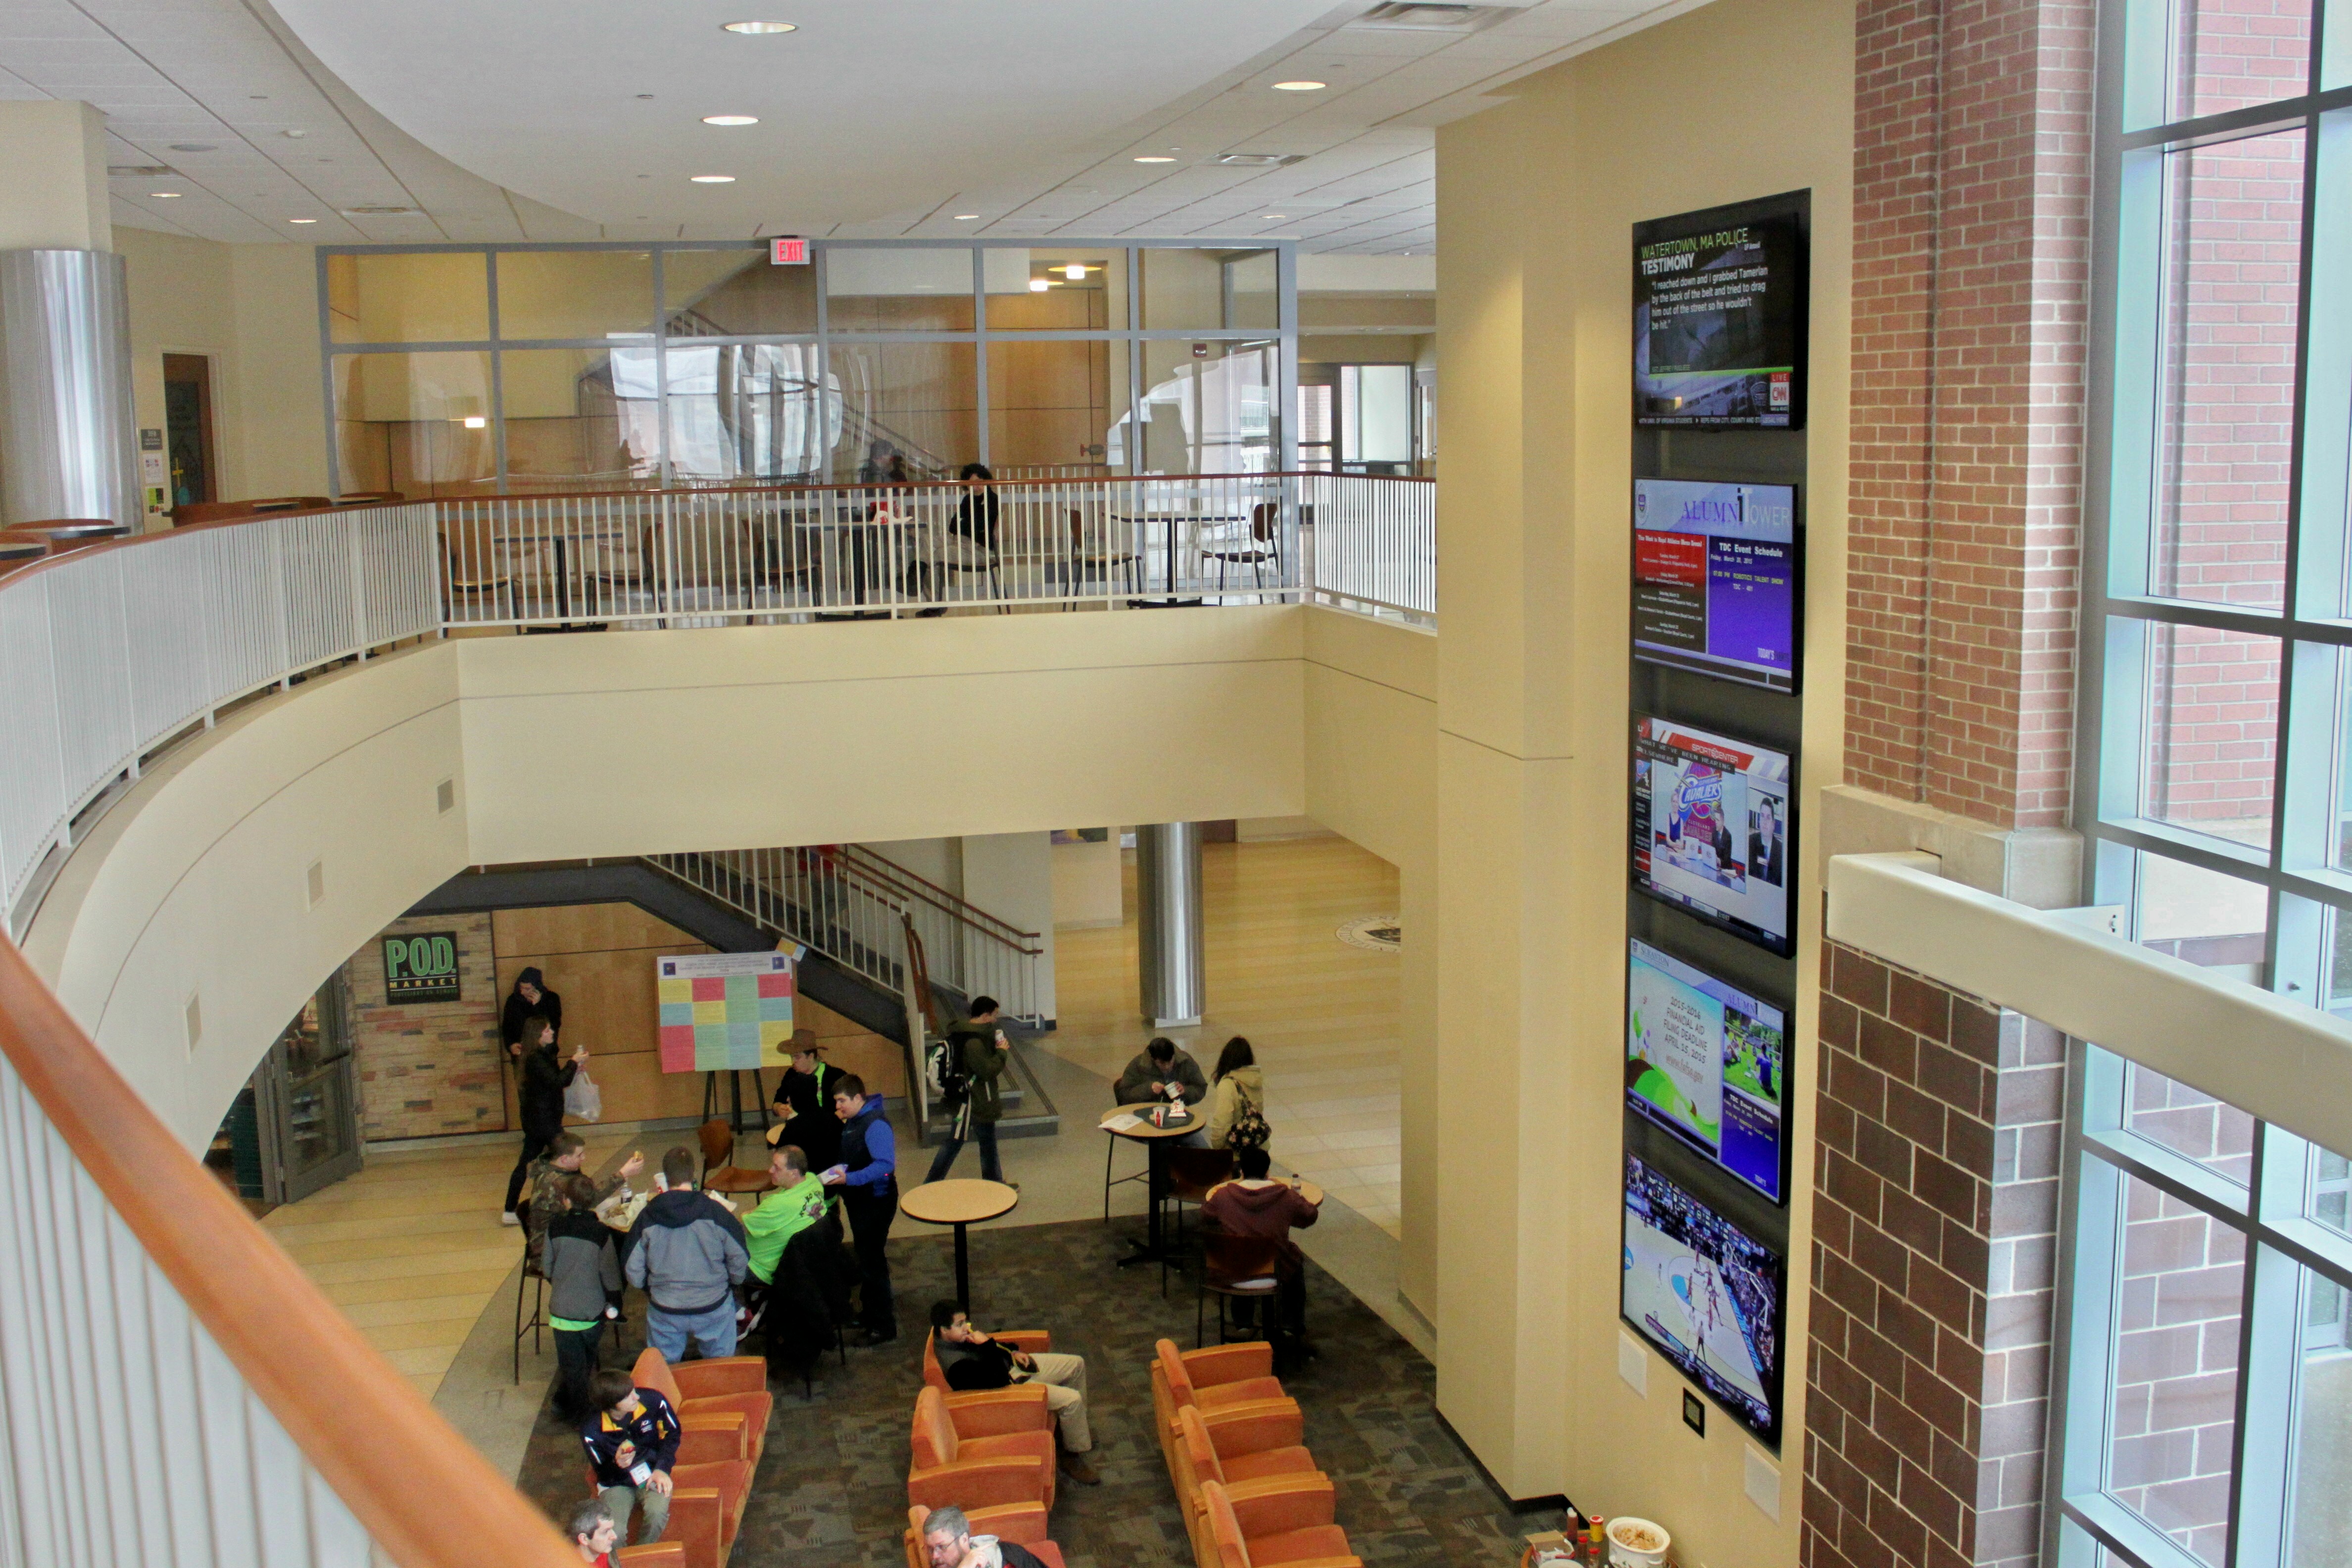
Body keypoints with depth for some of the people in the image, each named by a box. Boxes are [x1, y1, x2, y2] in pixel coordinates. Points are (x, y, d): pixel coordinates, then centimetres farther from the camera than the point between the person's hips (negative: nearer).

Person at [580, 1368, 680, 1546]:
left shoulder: (652, 1401, -18)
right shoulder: (591, 1430, -20)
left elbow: (673, 1433, 3)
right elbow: (602, 1471, -4)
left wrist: (661, 1469, -10)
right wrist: (617, 1464, -29)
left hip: (652, 1473, 1)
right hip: (617, 1483, 0)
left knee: (657, 1512, -32)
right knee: (614, 1532, -27)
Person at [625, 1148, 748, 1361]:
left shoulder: (647, 1218, -11)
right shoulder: (715, 1212, -15)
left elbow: (634, 1275, -5)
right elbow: (739, 1261, -9)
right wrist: (730, 1285, 13)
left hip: (665, 1312, 1)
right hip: (713, 1309, -1)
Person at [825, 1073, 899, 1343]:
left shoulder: (876, 1125, -23)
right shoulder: (852, 1121, 8)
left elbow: (885, 1165, -32)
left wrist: (849, 1178, -34)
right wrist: (837, 1172, 7)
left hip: (876, 1202, -10)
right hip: (859, 1200, 10)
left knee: (872, 1262, -5)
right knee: (865, 1258, 21)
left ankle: (883, 1326, 4)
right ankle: (869, 1312, 36)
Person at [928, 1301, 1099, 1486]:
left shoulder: (959, 1337, -3)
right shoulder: (955, 1363, -32)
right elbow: (998, 1380, -34)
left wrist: (1013, 1352, 2)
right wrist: (987, 1345, -31)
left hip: (1014, 1364, 10)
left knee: (1076, 1364, 13)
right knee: (1072, 1399, -19)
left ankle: (1067, 1423, 33)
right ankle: (1074, 1458, 2)